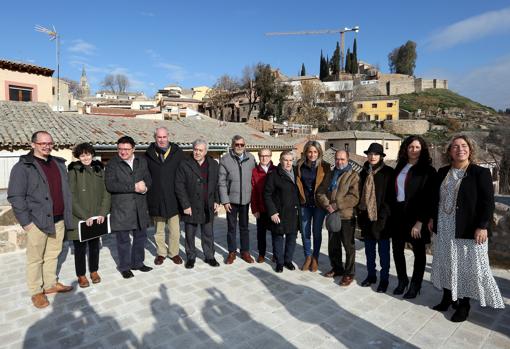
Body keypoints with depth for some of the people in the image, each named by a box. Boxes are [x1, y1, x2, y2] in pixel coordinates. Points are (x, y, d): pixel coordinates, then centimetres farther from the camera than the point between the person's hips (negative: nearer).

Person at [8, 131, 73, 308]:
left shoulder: (59, 163, 10)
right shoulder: (23, 166, -7)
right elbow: (15, 196, -9)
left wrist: (68, 214, 9)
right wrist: (25, 221, -12)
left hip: (58, 220, 5)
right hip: (37, 221, -5)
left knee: (53, 254, 17)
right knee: (35, 258, 8)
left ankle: (51, 284, 33)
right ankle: (36, 291, 23)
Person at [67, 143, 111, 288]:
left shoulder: (99, 170, 3)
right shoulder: (73, 172, -7)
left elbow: (106, 193, 3)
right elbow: (71, 197, -11)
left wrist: (103, 213, -8)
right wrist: (85, 216, -15)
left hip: (97, 218, 3)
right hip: (79, 219, -3)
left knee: (94, 245, 14)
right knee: (80, 248, 8)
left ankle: (94, 271, 33)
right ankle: (81, 275, 26)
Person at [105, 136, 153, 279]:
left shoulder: (142, 161, 7)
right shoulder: (112, 164, -7)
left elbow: (148, 179, 9)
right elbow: (110, 185, -17)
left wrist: (144, 187, -15)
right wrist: (134, 187, -21)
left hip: (140, 207, 4)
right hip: (121, 208, -4)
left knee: (141, 236, 15)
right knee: (123, 240, 8)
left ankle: (137, 263, 34)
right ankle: (124, 267, 26)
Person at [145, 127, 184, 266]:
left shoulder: (177, 153, -2)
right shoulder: (149, 154, 2)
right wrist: (146, 189, 2)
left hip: (173, 198, -1)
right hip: (156, 199, 1)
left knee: (175, 230, 6)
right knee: (159, 230, 15)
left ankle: (174, 253, 25)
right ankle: (161, 253, 31)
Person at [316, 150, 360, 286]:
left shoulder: (353, 176, -7)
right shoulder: (331, 175, 12)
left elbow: (354, 197, -18)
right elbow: (320, 192, 6)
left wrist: (336, 205, -20)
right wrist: (327, 205, -12)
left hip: (346, 216, -6)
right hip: (332, 215, 6)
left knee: (348, 246, 5)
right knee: (333, 245, 17)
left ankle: (349, 273, 19)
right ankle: (337, 268, 35)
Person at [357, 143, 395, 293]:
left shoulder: (388, 172, -5)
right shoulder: (364, 172, 9)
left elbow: (391, 196, -7)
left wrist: (384, 215, -12)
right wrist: (360, 215, 8)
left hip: (382, 218, -4)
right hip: (367, 217, 4)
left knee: (383, 251, 7)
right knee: (369, 249, 14)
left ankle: (384, 279, 21)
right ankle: (371, 275, 29)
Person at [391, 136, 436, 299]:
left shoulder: (427, 170, -6)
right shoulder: (400, 167, 10)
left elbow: (428, 198, -11)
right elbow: (394, 191, 10)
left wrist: (420, 221, -17)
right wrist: (392, 213, 3)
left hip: (416, 215, -4)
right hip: (398, 214, 5)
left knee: (419, 252, 10)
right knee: (397, 249, 10)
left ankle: (415, 285, 27)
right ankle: (402, 280, 30)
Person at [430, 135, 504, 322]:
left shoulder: (480, 172, -6)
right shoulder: (443, 172, 8)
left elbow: (488, 202, -10)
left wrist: (482, 226, -17)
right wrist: (432, 219, 12)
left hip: (468, 230, -4)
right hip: (444, 229, 5)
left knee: (467, 267, 5)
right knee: (445, 264, 13)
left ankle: (464, 305, 21)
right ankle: (447, 297, 29)